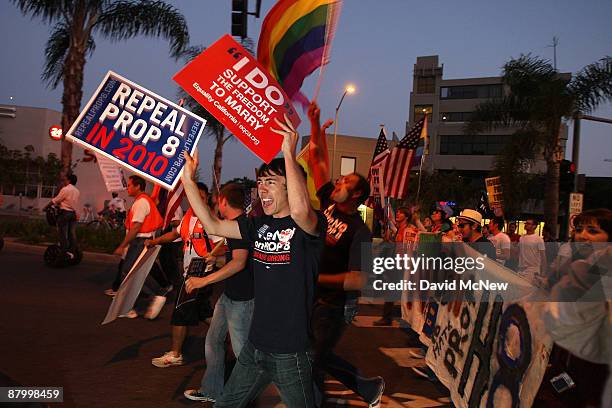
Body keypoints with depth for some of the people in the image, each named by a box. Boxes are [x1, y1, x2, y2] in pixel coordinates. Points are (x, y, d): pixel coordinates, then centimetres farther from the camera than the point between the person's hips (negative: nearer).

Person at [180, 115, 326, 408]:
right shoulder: (260, 225, 6)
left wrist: (289, 154, -33)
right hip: (255, 345, 7)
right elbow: (213, 225, 9)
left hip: (289, 351, -7)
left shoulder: (312, 225, -15)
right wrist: (188, 178, 5)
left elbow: (300, 208, -38)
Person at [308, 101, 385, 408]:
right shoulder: (329, 204, 1)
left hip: (334, 306, -7)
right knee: (319, 356, 19)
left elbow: (359, 281, -23)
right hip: (312, 299, 8)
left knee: (314, 362, 3)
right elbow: (319, 160, 6)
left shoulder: (359, 232, -17)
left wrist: (316, 278, -23)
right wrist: (316, 124, 2)